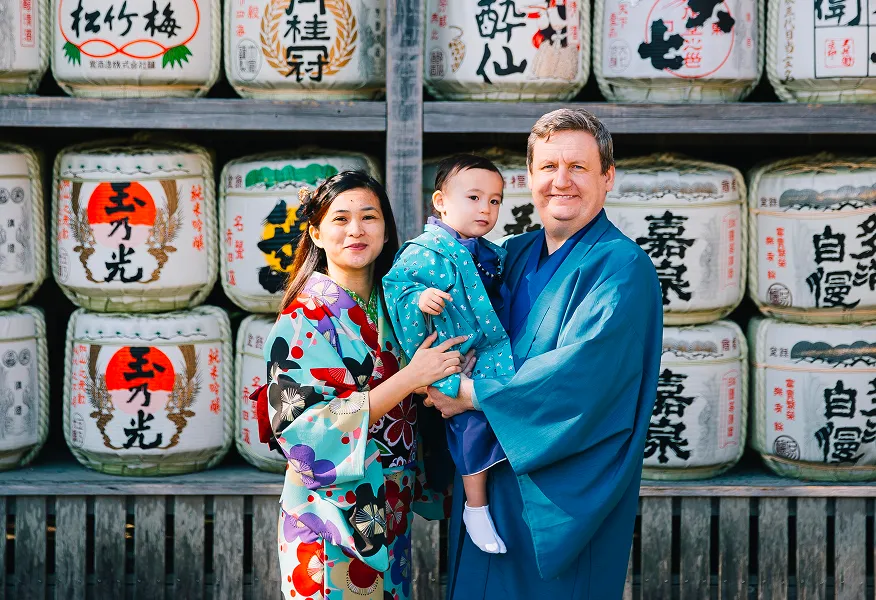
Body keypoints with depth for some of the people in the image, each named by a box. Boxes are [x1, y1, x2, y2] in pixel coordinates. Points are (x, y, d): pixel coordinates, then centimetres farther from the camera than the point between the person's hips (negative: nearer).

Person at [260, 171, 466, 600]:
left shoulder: (389, 307, 7)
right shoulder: (306, 318, -12)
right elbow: (308, 429, -21)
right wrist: (410, 377, -22)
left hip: (390, 516, 6)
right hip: (332, 518, -6)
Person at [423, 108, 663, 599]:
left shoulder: (622, 267, -14)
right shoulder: (516, 255, 9)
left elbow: (581, 370, -24)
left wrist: (473, 393, -17)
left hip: (566, 496, -7)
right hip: (492, 475, 7)